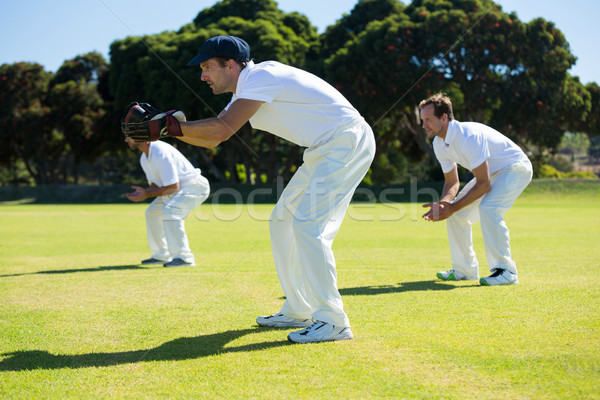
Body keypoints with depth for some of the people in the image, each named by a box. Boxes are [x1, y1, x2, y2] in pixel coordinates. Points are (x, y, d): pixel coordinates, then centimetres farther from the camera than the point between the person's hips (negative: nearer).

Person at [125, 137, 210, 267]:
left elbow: (173, 187, -28)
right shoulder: (144, 158, 6)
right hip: (179, 189, 11)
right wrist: (144, 192, -12)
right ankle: (162, 256, 22)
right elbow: (155, 185, 11)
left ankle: (184, 257, -31)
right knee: (152, 212, 14)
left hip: (195, 187, -11)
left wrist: (147, 193, -24)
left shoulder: (160, 153, -26)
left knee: (169, 209, -31)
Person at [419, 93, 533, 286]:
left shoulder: (469, 136, -34)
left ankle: (506, 271, -24)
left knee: (488, 208, -31)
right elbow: (452, 182, 3)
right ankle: (465, 270, 15)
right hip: (490, 172, 9)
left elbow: (483, 184, -32)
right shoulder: (439, 143, -6)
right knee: (456, 213, 3)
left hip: (516, 168, -9)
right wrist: (443, 203, -18)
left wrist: (453, 207, -31)